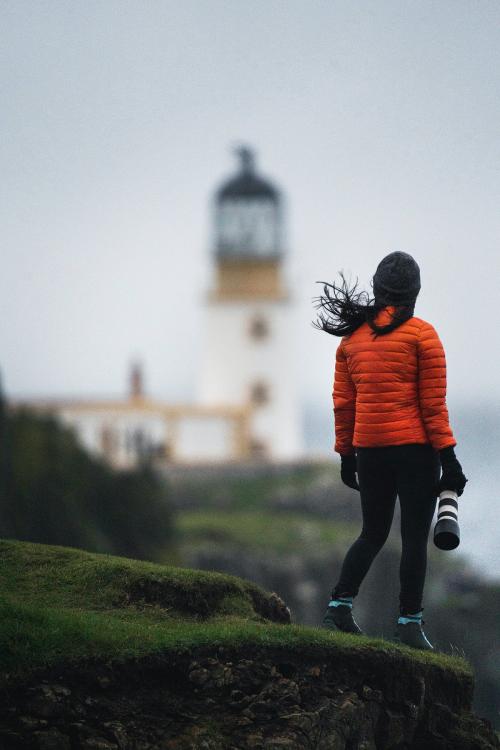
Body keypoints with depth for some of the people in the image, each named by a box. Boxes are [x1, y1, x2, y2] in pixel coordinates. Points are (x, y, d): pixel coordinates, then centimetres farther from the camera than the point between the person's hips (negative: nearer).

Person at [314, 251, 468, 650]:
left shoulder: (351, 337, 7)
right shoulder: (421, 334, -7)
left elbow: (343, 403, 8)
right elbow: (433, 404, -9)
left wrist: (346, 455, 16)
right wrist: (448, 458, -6)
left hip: (369, 449, 5)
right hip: (415, 449, -4)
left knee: (372, 534, 17)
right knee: (415, 537, 2)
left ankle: (340, 604, 5)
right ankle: (410, 623, 2)